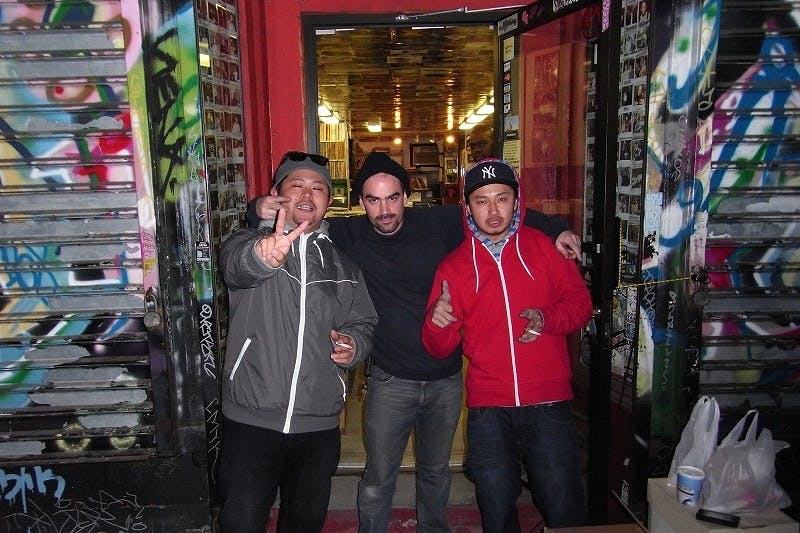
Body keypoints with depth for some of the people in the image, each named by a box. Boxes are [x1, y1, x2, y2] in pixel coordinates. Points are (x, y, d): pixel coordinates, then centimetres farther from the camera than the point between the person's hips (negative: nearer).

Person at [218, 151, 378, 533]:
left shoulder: (342, 266, 11)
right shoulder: (250, 242, -2)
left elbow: (363, 322, 19)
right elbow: (235, 262, -26)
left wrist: (355, 344, -5)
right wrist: (262, 255, -51)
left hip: (318, 426, 4)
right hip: (251, 420, -3)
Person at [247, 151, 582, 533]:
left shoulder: (441, 223, -8)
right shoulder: (348, 236, -9)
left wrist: (555, 229, -3)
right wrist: (262, 210, -26)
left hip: (446, 379, 2)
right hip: (390, 382, -2)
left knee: (436, 472, 23)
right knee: (378, 479, 7)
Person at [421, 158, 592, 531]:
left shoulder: (545, 246, 4)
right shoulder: (453, 266, 5)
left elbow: (580, 301, 5)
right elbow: (439, 348, 4)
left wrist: (548, 318, -15)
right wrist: (438, 323, -19)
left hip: (548, 405, -1)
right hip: (487, 412, 1)